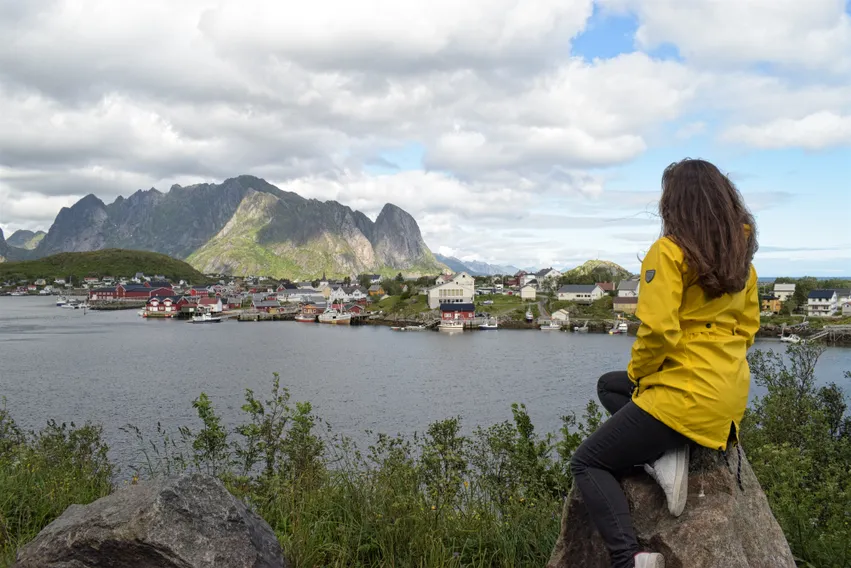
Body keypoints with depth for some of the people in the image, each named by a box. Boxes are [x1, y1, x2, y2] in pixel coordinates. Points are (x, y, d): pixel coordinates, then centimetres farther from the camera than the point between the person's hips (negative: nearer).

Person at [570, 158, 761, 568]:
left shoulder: (670, 251, -15)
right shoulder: (740, 254, 9)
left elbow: (658, 330, -22)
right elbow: (747, 326, 16)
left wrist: (637, 374, -5)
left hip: (686, 394, -9)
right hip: (731, 392, 9)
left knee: (588, 462, 4)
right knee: (609, 385, 28)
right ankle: (665, 456, 5)